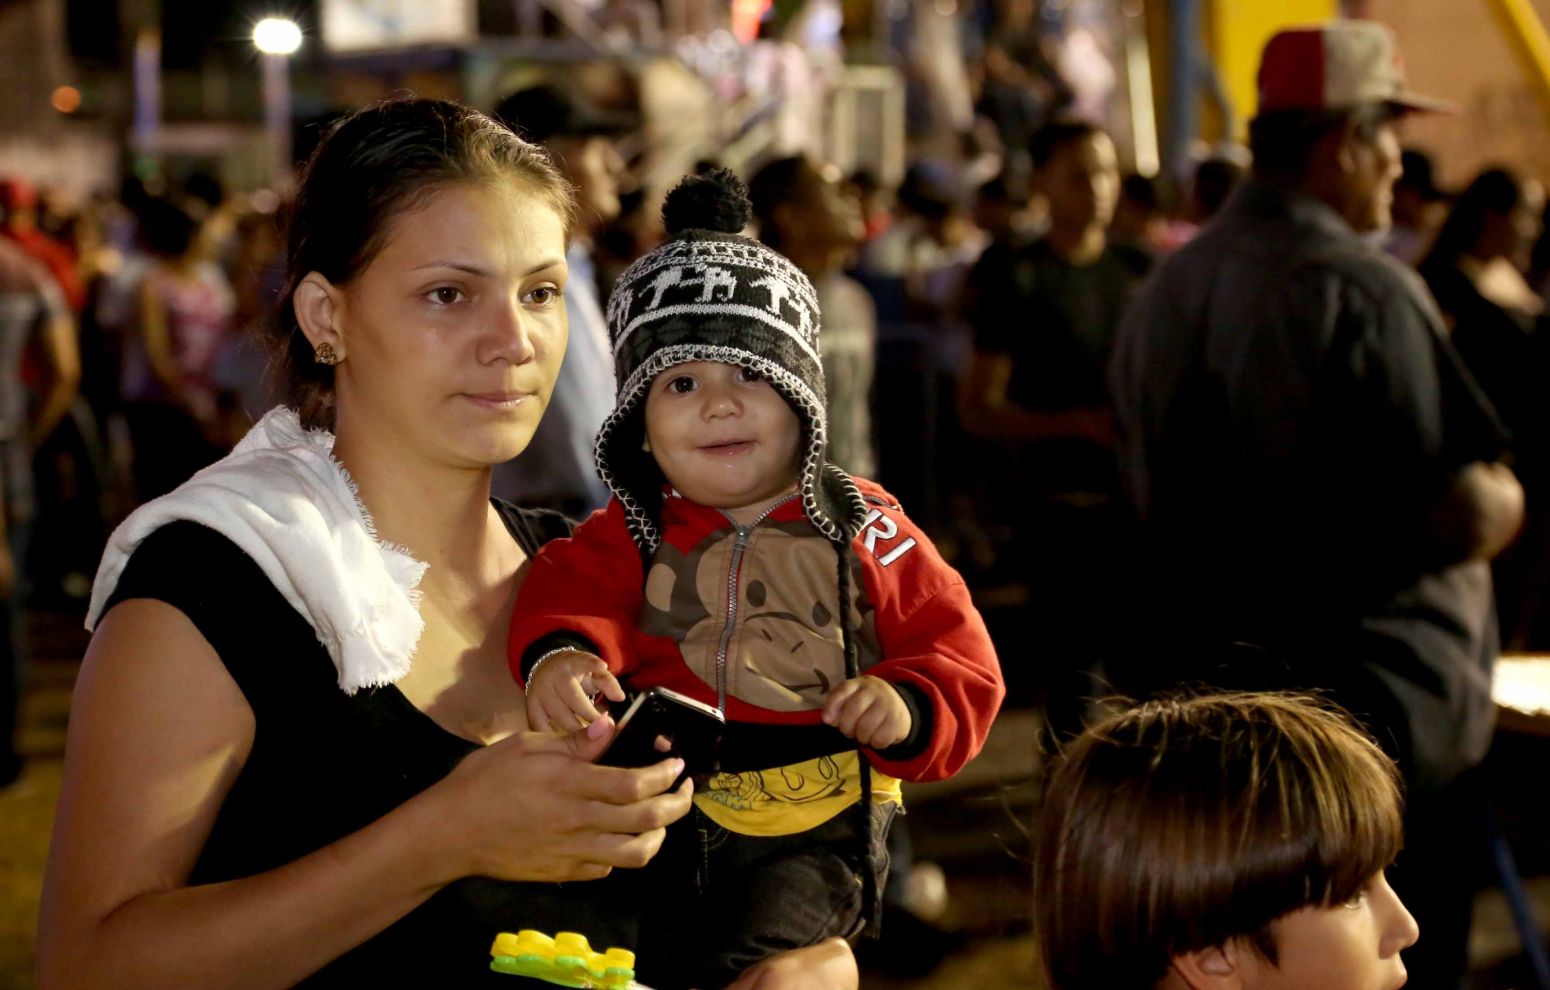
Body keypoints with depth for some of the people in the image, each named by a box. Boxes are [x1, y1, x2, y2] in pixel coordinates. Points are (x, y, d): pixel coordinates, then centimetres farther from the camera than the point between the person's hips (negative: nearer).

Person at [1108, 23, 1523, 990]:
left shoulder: (1165, 291, 8)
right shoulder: (1362, 290, -18)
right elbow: (1467, 520, -22)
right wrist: (1505, 494, -1)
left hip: (1196, 690, 8)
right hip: (1378, 703, -8)